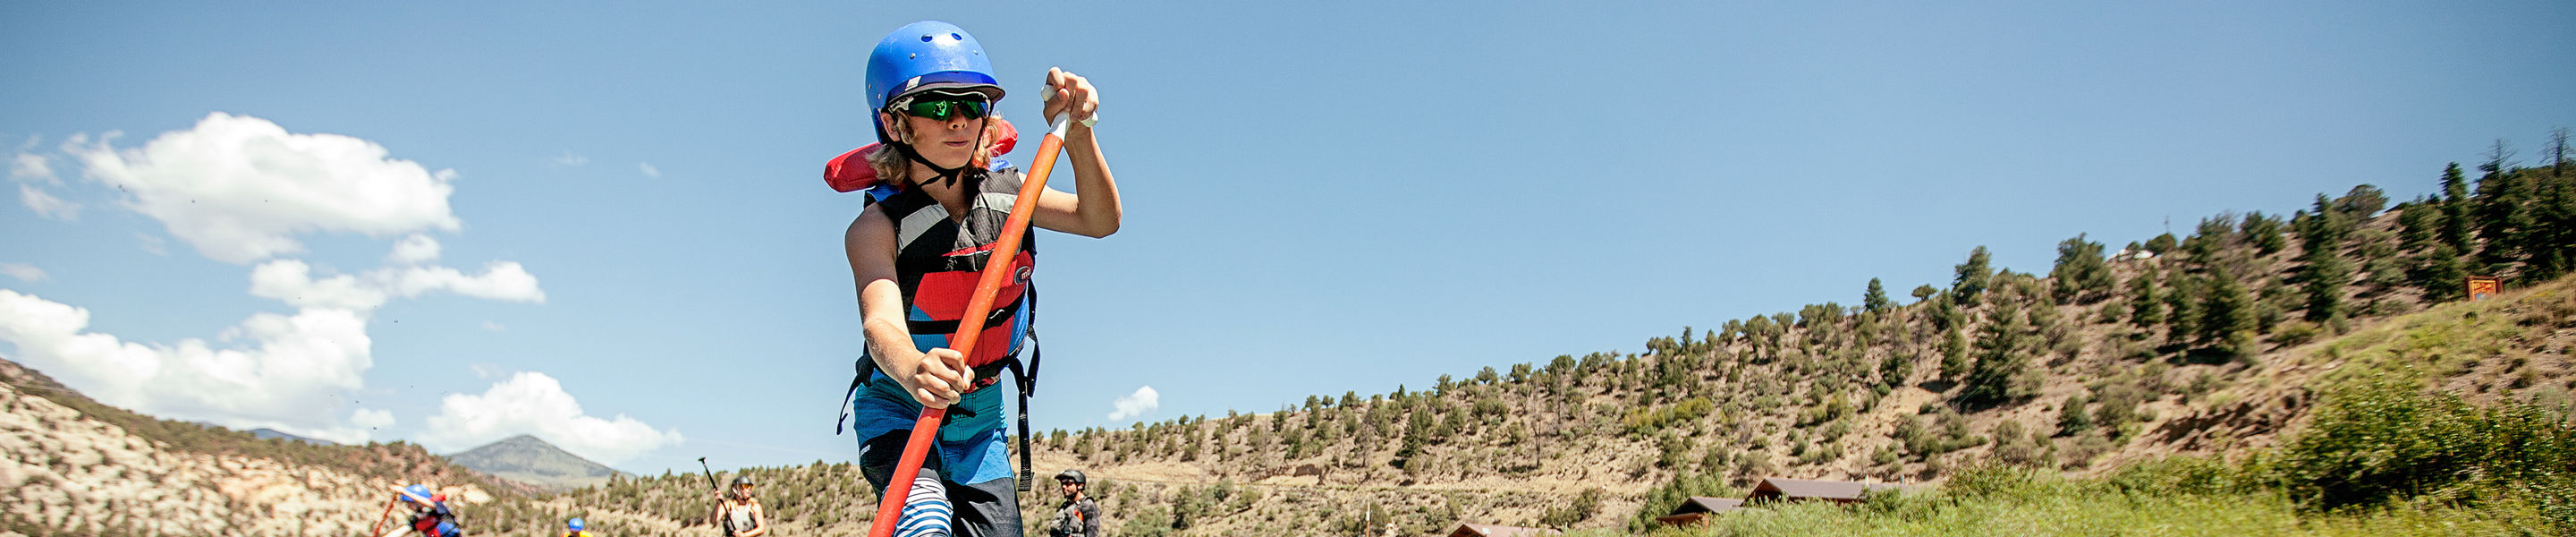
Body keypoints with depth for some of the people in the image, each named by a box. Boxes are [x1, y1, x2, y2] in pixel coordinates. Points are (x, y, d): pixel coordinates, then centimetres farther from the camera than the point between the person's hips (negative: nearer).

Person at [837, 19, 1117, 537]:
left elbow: (1100, 220, -21)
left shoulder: (1004, 193, -7)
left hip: (979, 419, 5)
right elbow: (881, 323, -38)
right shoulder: (875, 228, -21)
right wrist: (916, 372, -62)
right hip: (900, 414, -4)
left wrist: (1077, 131, -39)